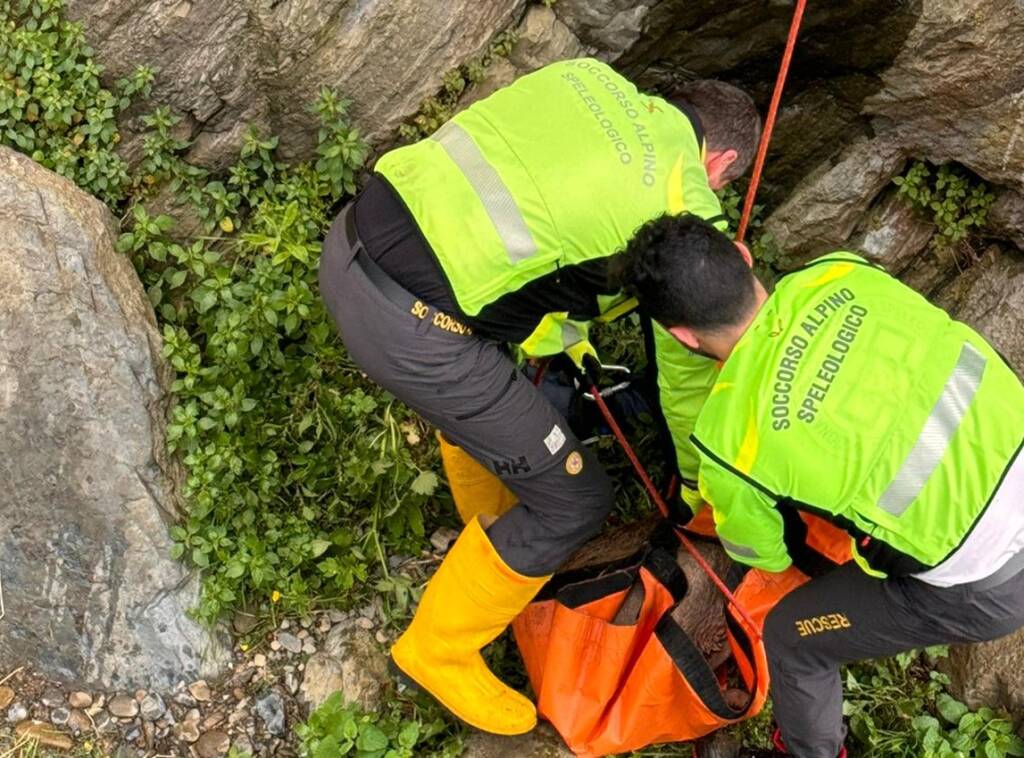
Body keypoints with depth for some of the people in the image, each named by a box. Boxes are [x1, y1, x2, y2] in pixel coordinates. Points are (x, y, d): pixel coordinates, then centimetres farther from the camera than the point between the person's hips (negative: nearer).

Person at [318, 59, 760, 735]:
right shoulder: (690, 215, 1)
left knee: (484, 373, 36)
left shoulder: (589, 74, 17)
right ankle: (440, 650, 28)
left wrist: (562, 331, 37)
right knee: (574, 500, 9)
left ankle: (497, 528, 55)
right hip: (410, 329, -8)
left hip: (349, 244, 8)